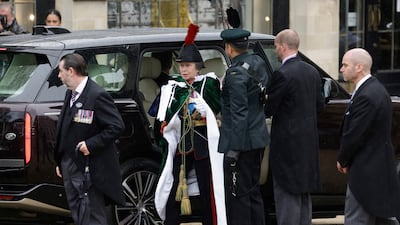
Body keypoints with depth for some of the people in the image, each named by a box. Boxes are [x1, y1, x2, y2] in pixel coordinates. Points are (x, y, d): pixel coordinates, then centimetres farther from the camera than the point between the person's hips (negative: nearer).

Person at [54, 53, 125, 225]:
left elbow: (116, 127, -18)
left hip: (88, 167, -9)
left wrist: (91, 144, -20)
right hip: (69, 165, 9)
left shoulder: (97, 95, -15)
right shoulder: (70, 94, 12)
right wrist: (61, 162, 17)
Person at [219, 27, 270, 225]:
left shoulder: (236, 73, -18)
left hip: (241, 141, -9)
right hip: (258, 139, 9)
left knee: (238, 194, -3)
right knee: (253, 191, 17)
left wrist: (234, 148, -19)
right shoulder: (258, 63, 7)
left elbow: (239, 113, -21)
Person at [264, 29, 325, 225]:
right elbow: (320, 105, 13)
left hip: (288, 143, -8)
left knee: (287, 194, -4)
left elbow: (269, 109, -13)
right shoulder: (312, 72, 7)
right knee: (304, 194, 17)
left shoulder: (282, 74, -17)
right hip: (309, 142, 8)